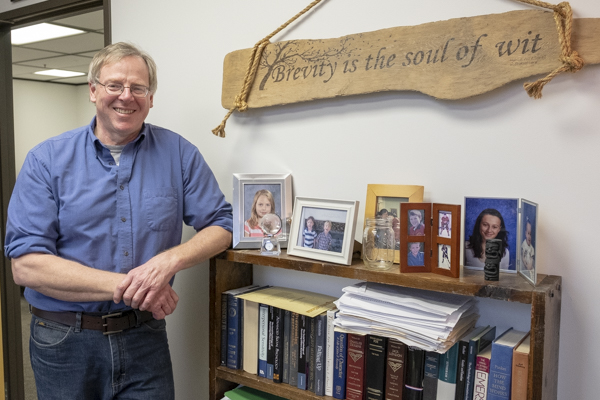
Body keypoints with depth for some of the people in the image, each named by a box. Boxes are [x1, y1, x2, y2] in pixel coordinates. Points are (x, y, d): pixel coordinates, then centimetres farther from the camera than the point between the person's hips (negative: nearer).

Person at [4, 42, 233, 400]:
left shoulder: (178, 153, -2)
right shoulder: (47, 161, -6)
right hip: (66, 343, 0)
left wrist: (170, 260, -21)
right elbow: (26, 266, -13)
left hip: (146, 336, 1)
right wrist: (126, 287, -21)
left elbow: (221, 225, -1)